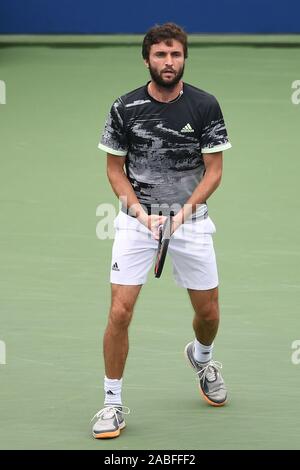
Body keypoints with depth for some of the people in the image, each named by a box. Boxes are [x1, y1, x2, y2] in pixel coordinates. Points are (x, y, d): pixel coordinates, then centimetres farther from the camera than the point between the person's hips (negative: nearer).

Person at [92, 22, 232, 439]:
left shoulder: (205, 106, -7)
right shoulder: (125, 108, -6)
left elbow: (214, 170, -4)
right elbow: (115, 169, 2)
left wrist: (186, 209, -19)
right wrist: (139, 209, -13)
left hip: (191, 220, 1)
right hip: (137, 220, -1)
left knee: (208, 311, 11)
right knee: (120, 311, -12)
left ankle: (201, 357, 47)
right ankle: (113, 402, 1)